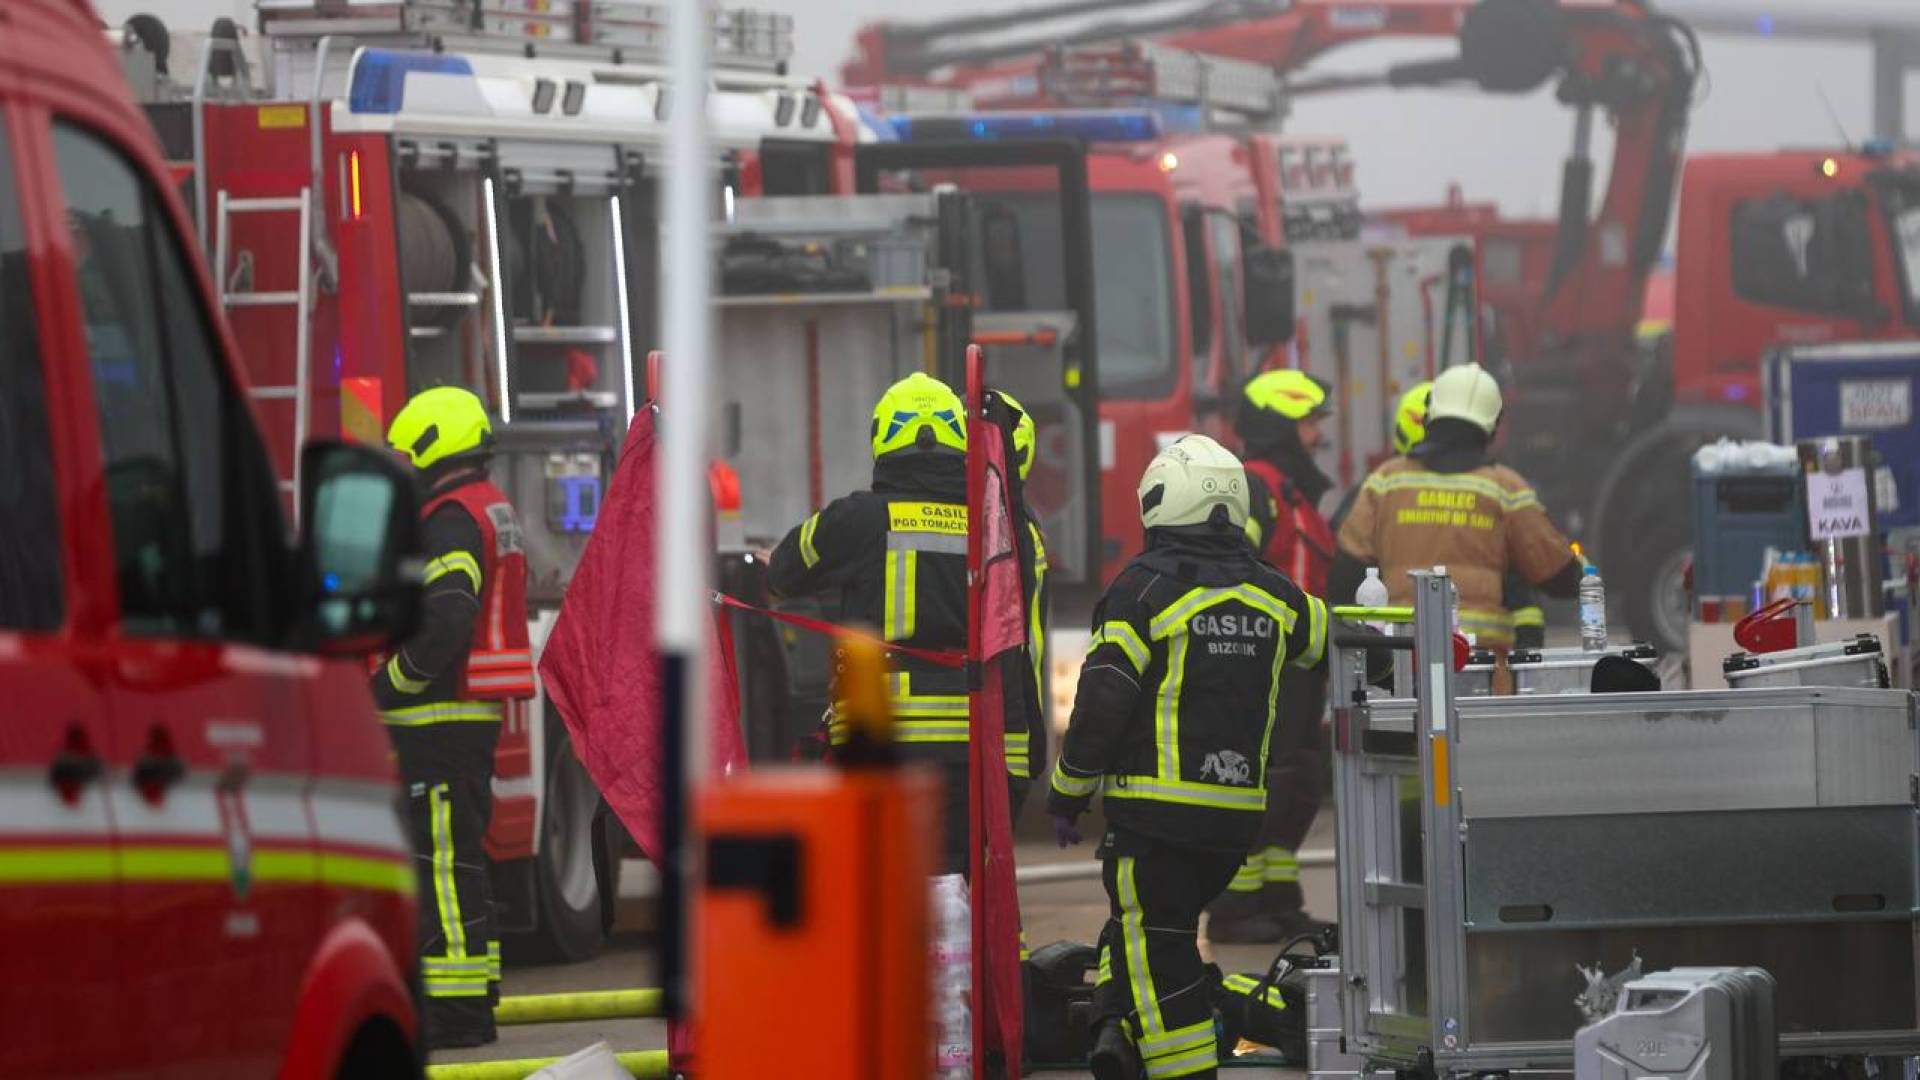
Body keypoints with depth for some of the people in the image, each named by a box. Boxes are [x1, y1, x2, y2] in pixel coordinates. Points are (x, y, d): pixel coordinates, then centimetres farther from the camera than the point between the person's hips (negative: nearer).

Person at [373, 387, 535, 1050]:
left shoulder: (451, 520, -15)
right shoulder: (494, 511, 18)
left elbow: (445, 618, -27)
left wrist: (390, 682, -16)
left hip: (439, 719, -11)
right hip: (475, 715, 11)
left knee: (442, 858, -10)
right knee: (457, 855, 15)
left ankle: (457, 1010, -12)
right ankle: (472, 996, 18)